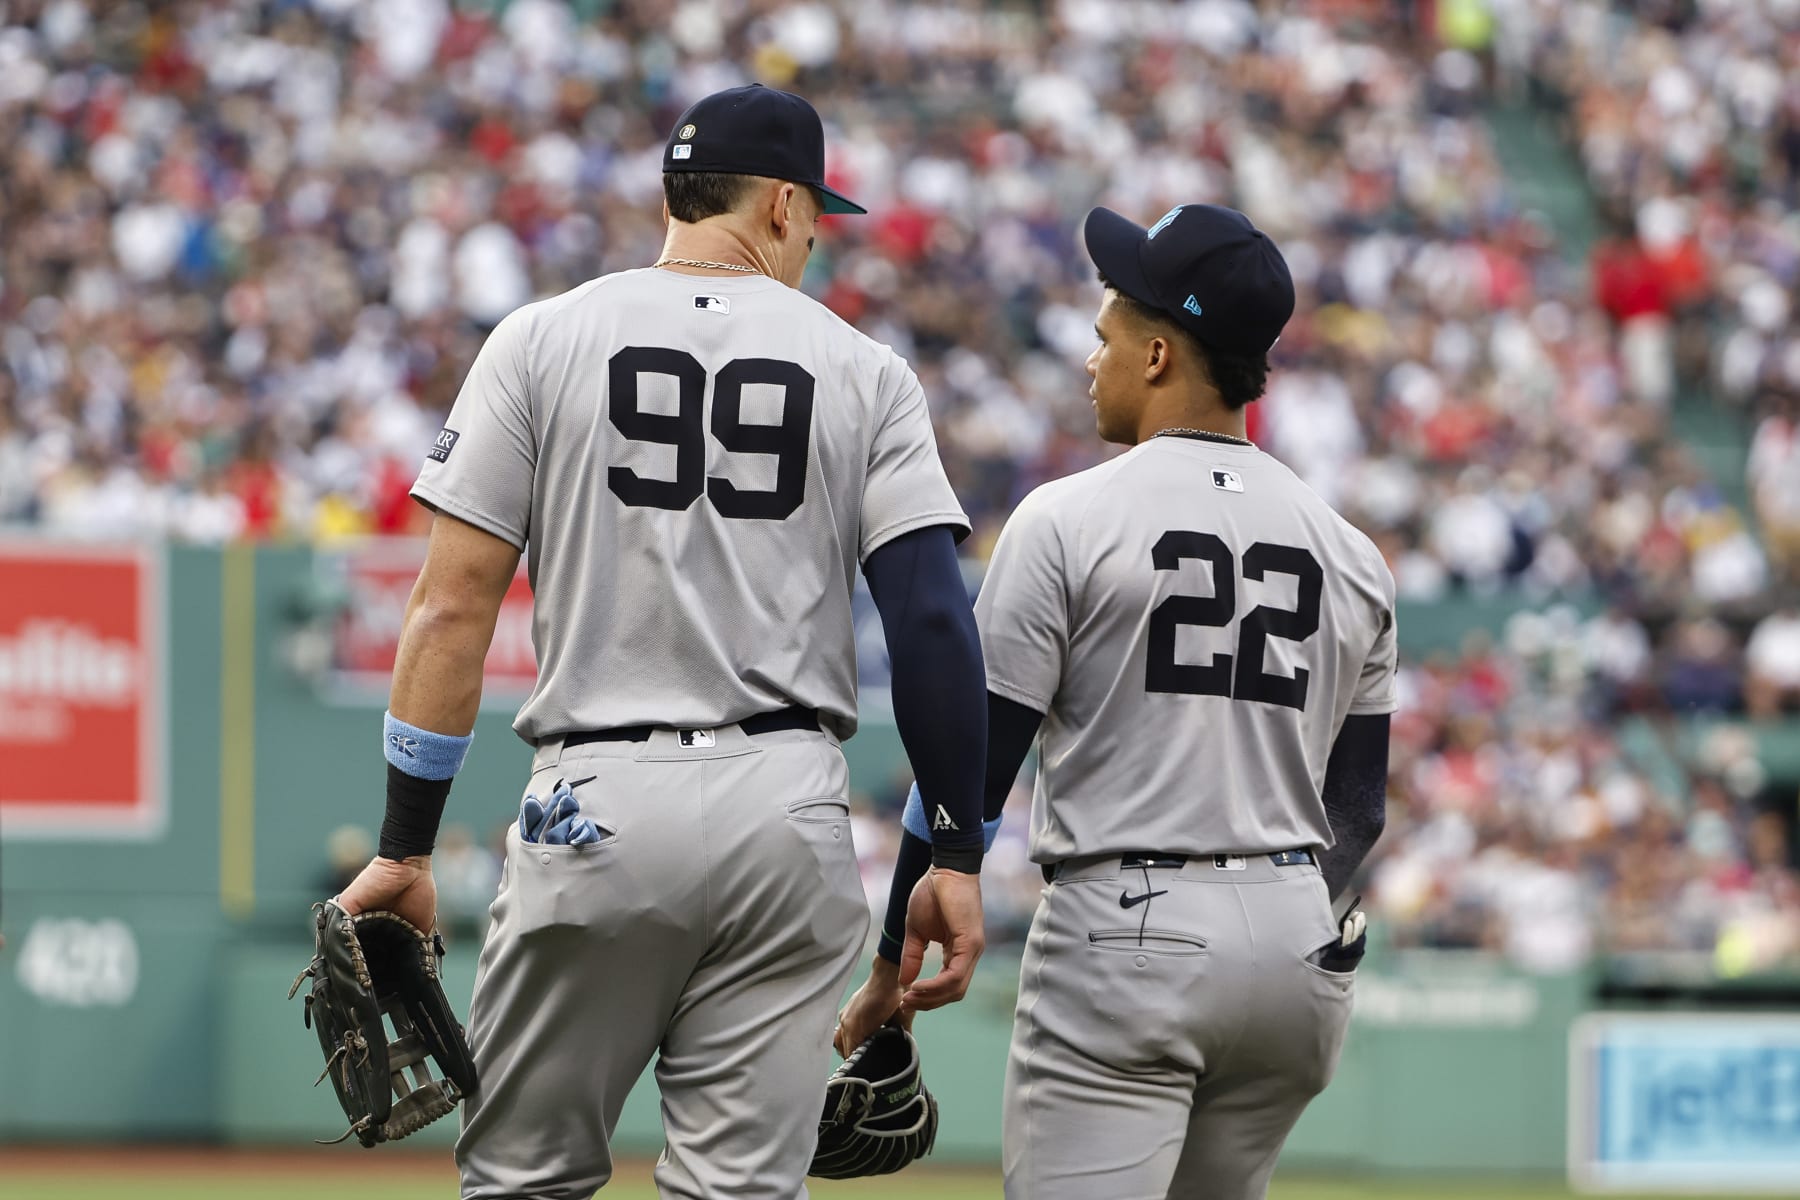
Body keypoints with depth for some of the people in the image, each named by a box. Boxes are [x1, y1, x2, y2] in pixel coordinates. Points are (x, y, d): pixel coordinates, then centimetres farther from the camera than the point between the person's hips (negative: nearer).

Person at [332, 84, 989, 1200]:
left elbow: (454, 607, -1)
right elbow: (934, 619, -2)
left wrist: (405, 847, 1)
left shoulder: (543, 341, 4)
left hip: (593, 807, -1)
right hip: (788, 820, 1)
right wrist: (958, 856, 2)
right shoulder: (864, 372, 6)